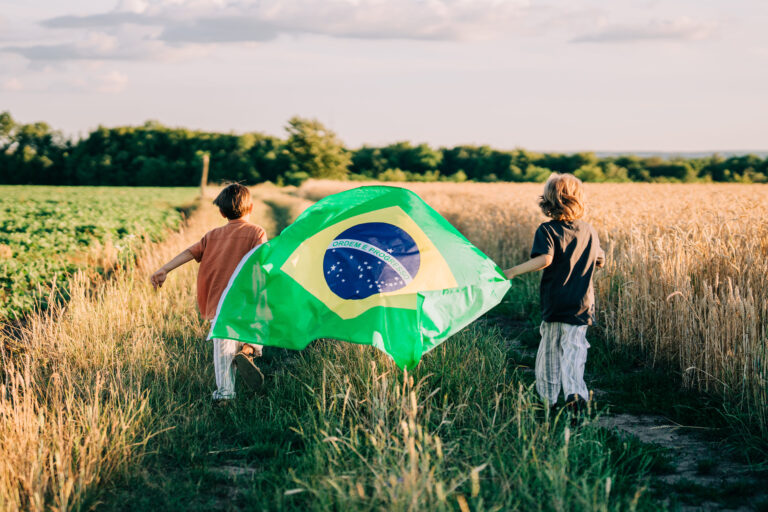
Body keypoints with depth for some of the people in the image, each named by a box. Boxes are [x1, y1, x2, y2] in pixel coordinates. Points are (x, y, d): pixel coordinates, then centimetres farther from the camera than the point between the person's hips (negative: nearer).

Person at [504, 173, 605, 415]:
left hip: (554, 304, -2)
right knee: (573, 350, -1)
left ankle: (549, 400, 20)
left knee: (549, 352, 13)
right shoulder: (589, 231, 6)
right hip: (581, 305, 2)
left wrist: (511, 272, -22)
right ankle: (575, 392, -24)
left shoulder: (547, 230, -9)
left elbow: (545, 258, -27)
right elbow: (600, 261, 19)